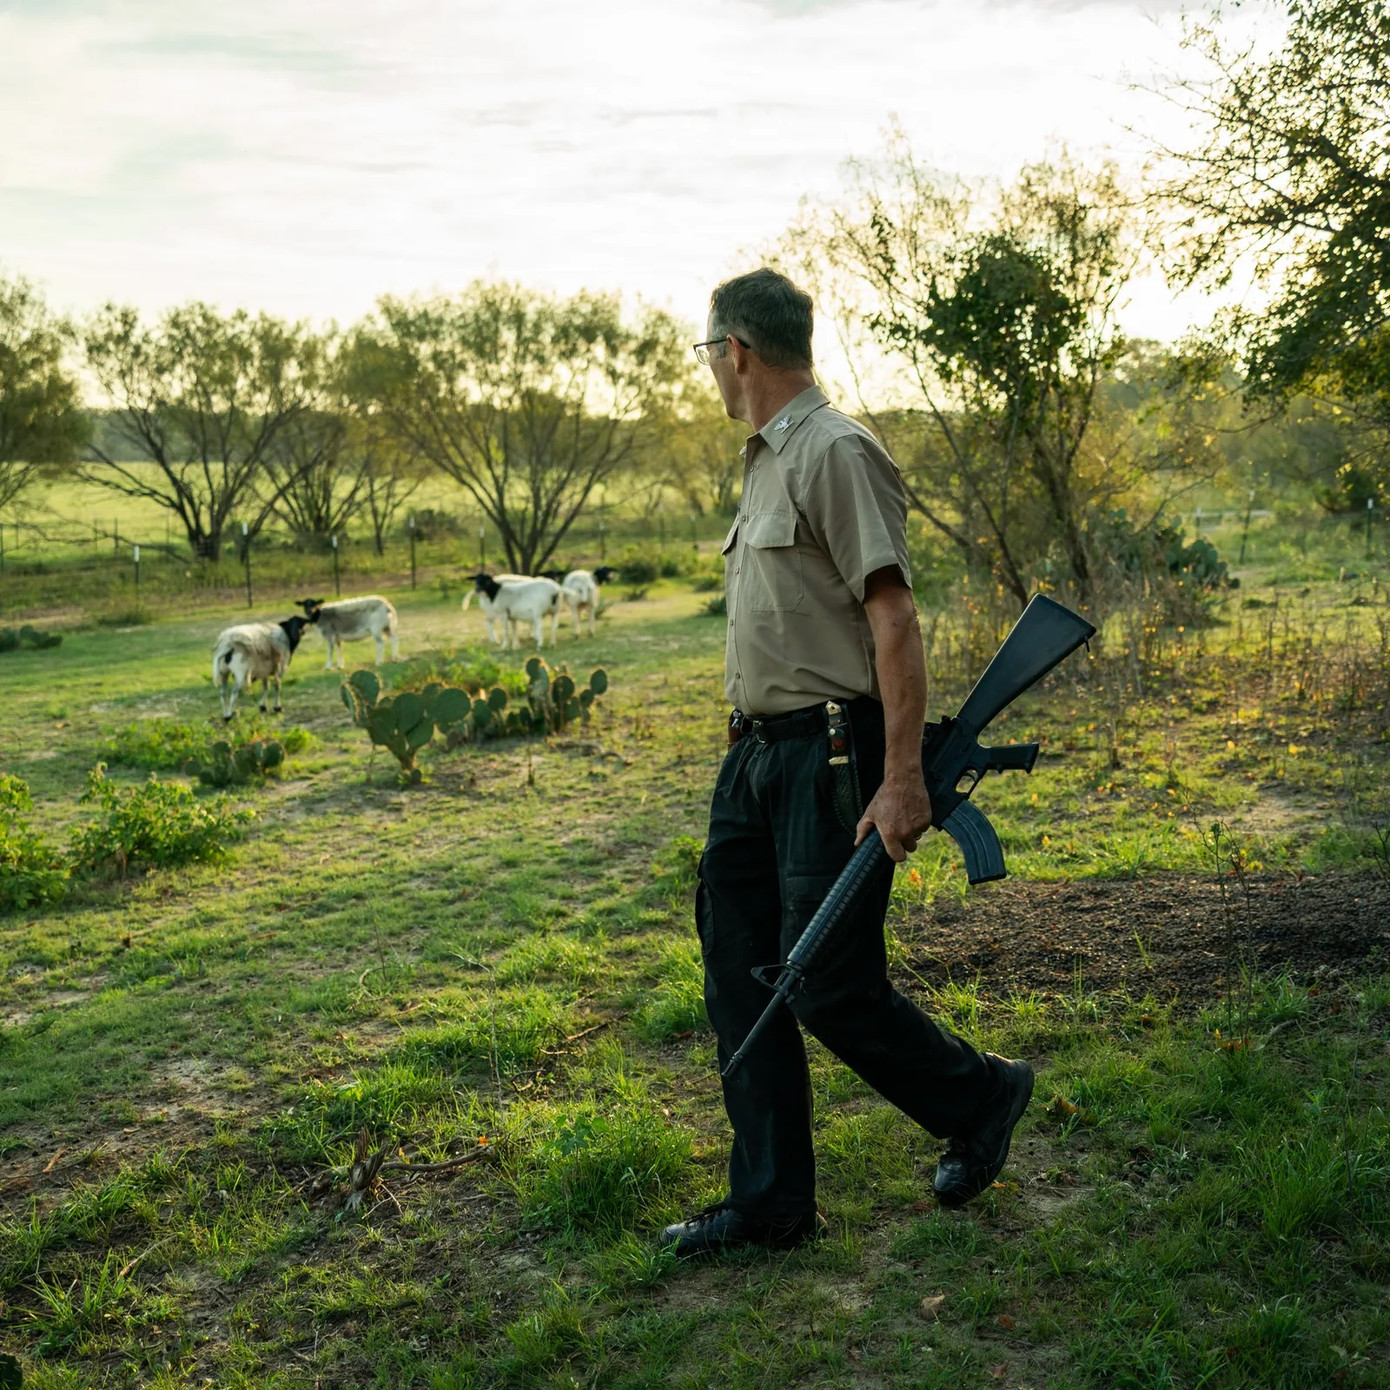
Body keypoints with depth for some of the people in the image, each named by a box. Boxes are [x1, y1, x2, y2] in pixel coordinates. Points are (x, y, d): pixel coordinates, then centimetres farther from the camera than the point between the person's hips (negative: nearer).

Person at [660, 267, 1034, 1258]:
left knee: (830, 987, -4)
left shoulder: (836, 453, -13)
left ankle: (981, 1100, 24)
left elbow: (894, 620, -19)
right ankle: (771, 1203, 21)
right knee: (739, 976, 9)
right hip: (758, 753, 10)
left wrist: (902, 776, -25)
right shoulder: (768, 460, 17)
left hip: (832, 759, -10)